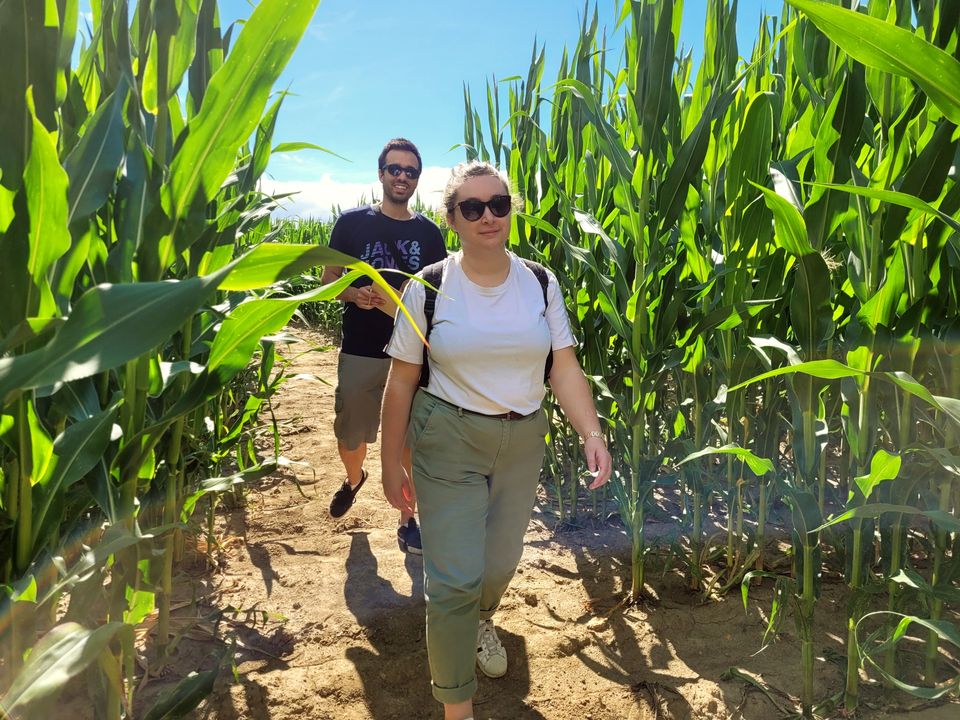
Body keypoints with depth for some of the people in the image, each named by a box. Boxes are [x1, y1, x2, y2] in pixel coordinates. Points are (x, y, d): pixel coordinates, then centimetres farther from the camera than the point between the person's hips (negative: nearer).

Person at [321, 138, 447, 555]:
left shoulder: (428, 233, 5)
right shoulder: (352, 223, 1)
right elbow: (329, 279, 3)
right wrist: (354, 294, -18)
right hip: (360, 351, 0)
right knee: (351, 434, 12)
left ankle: (408, 521, 18)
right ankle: (354, 479, 45)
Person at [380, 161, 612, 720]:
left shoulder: (540, 285, -1)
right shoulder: (428, 288, -8)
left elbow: (565, 368, -2)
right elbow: (402, 381, -4)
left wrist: (592, 433, -16)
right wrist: (392, 463, -1)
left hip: (523, 443, 3)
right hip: (447, 442, -3)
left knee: (501, 563, 19)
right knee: (455, 578, -5)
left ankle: (481, 619, 56)